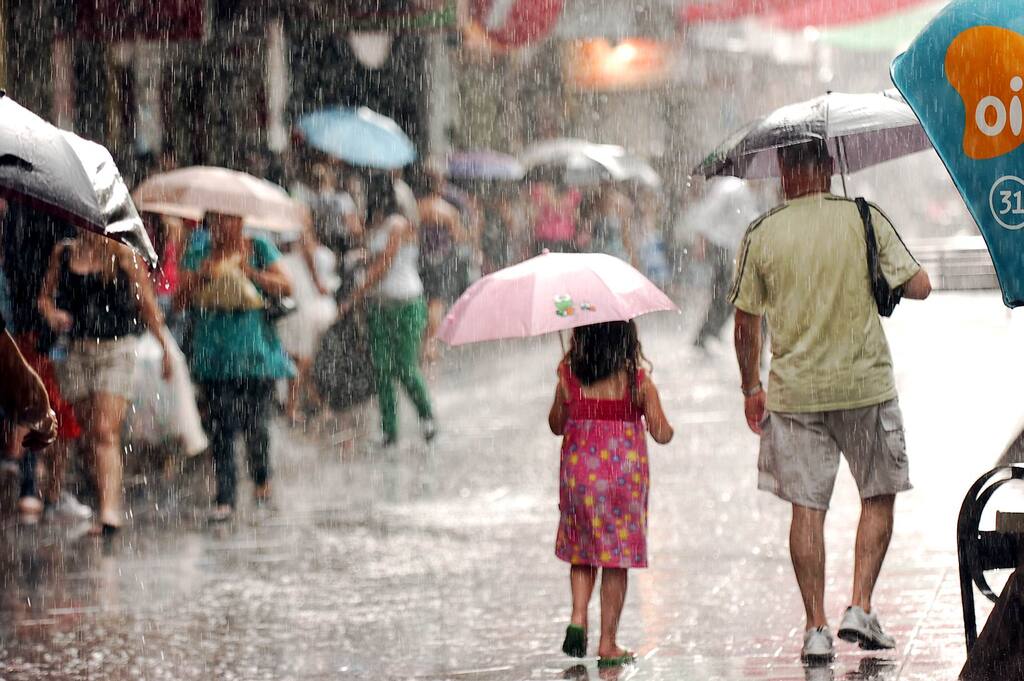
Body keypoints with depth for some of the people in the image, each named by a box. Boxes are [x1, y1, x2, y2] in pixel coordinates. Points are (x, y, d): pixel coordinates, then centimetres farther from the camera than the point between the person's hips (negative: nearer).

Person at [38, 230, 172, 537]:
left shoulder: (122, 255, -2)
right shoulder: (63, 253, 8)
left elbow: (147, 304, 4)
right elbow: (45, 295, 16)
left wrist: (165, 348, 6)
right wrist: (51, 313, -7)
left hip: (117, 349, -4)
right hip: (77, 349, 4)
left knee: (105, 431, -16)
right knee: (89, 434, 7)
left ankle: (110, 513, -22)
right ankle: (109, 507, 18)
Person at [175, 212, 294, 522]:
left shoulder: (258, 248, 5)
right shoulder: (199, 252, 7)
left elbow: (285, 287, -4)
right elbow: (180, 301, 3)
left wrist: (248, 271, -14)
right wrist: (201, 274, -13)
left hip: (256, 353, -1)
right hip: (214, 354, 1)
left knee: (255, 424, 0)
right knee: (222, 426, -6)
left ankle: (262, 479, 28)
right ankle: (225, 499, -3)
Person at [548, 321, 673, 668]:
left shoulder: (569, 378, -4)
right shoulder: (638, 381, -7)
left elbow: (556, 425, 9)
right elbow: (662, 434, -5)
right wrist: (664, 423, 17)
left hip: (579, 473, 1)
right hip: (624, 475, -1)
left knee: (581, 552, 19)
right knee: (616, 561, 5)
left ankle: (577, 617, -3)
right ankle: (608, 644, 7)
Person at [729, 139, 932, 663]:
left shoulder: (761, 235, -1)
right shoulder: (864, 218, -4)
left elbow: (746, 323, 3)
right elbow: (919, 286, -4)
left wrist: (751, 387, 16)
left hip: (794, 390, 1)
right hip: (866, 384, -1)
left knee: (807, 507, 5)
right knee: (878, 497, 14)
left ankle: (816, 629, 4)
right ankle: (859, 609, 2)